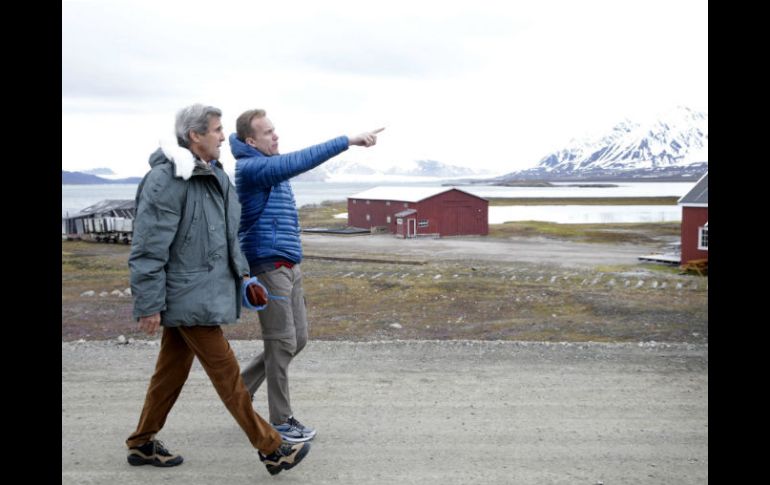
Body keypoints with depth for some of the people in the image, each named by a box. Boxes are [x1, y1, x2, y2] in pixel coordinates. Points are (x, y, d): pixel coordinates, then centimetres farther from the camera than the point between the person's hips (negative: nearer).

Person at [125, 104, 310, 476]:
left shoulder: (212, 175, 11)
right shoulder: (166, 180, -18)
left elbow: (227, 235, 20)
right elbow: (147, 248, -18)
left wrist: (242, 273, 15)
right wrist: (149, 304, -17)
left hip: (203, 290, 9)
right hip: (188, 296, -9)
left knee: (172, 370, 18)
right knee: (226, 373, -2)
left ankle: (142, 444, 34)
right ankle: (272, 449, 7)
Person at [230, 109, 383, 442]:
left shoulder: (270, 166, 17)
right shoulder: (251, 168, -16)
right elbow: (300, 161, -28)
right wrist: (348, 141, -32)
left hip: (289, 265, 10)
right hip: (268, 265, -10)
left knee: (297, 339, 13)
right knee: (282, 343, -2)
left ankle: (243, 387, 29)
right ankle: (280, 421, 12)